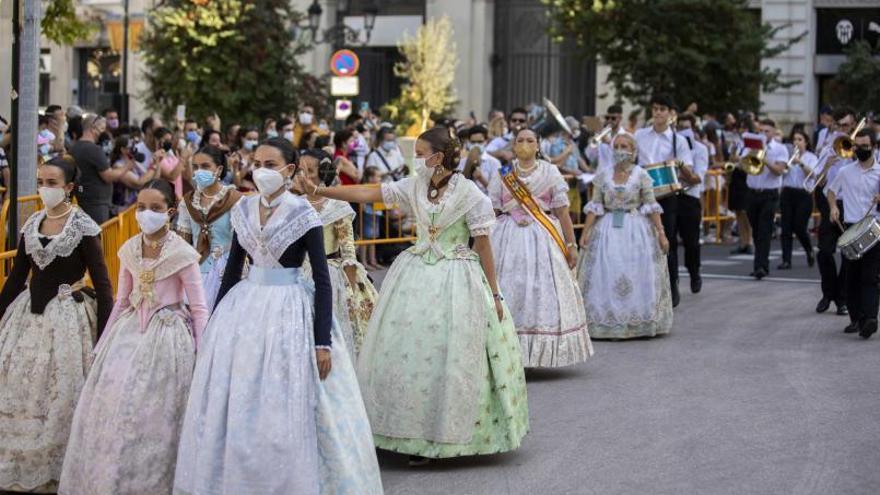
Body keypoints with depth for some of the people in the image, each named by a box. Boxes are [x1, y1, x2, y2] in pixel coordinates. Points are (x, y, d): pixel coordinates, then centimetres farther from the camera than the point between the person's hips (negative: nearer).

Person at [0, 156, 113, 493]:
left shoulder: (83, 226, -9)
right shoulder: (32, 224, 6)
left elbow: (102, 282, -9)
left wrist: (106, 335, -14)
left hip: (66, 314, -5)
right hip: (28, 311, 5)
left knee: (59, 394, -1)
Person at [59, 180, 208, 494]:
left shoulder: (182, 253, -10)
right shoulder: (128, 250, 4)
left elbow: (199, 309, -7)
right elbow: (121, 302, 13)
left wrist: (202, 356, -10)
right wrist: (104, 344, 14)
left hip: (167, 336, -5)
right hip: (130, 332, 5)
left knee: (153, 413, -3)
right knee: (113, 404, 2)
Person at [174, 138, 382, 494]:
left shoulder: (303, 214, -10)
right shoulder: (243, 210, 5)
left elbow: (322, 280, -10)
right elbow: (233, 268, 14)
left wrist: (322, 341, -15)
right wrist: (214, 320, 14)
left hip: (289, 312, -5)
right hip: (244, 306, 5)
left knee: (285, 409, -3)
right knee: (235, 405, 7)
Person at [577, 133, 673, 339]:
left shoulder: (641, 175, -1)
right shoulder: (603, 176, 4)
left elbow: (651, 207, -2)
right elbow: (594, 207, 3)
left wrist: (661, 233, -6)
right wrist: (585, 232, -5)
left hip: (636, 229, -1)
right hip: (608, 230, 1)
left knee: (637, 276, 0)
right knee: (605, 276, -1)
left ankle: (638, 322, 9)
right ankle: (606, 321, 7)